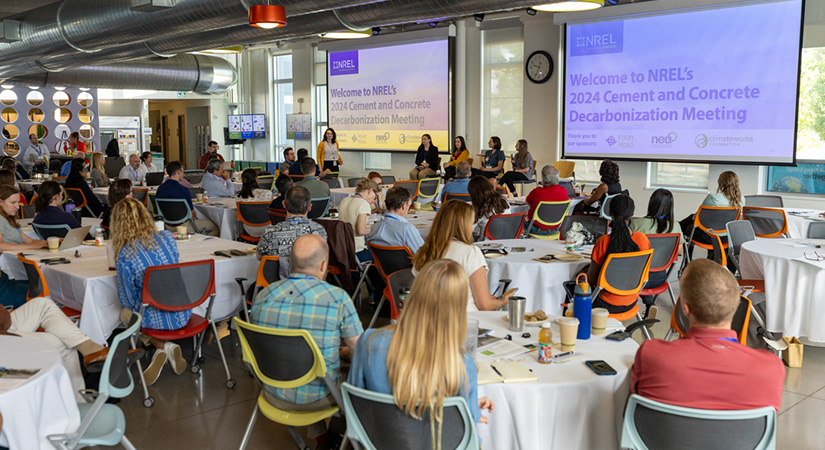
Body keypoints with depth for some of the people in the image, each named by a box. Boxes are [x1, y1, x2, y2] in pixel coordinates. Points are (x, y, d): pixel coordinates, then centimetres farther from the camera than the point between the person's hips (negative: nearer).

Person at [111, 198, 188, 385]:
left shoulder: (125, 255, -18)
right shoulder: (167, 238, -6)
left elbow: (128, 300, -9)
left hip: (155, 320, -3)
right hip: (182, 315, 4)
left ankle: (163, 346, 8)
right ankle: (168, 349, 11)